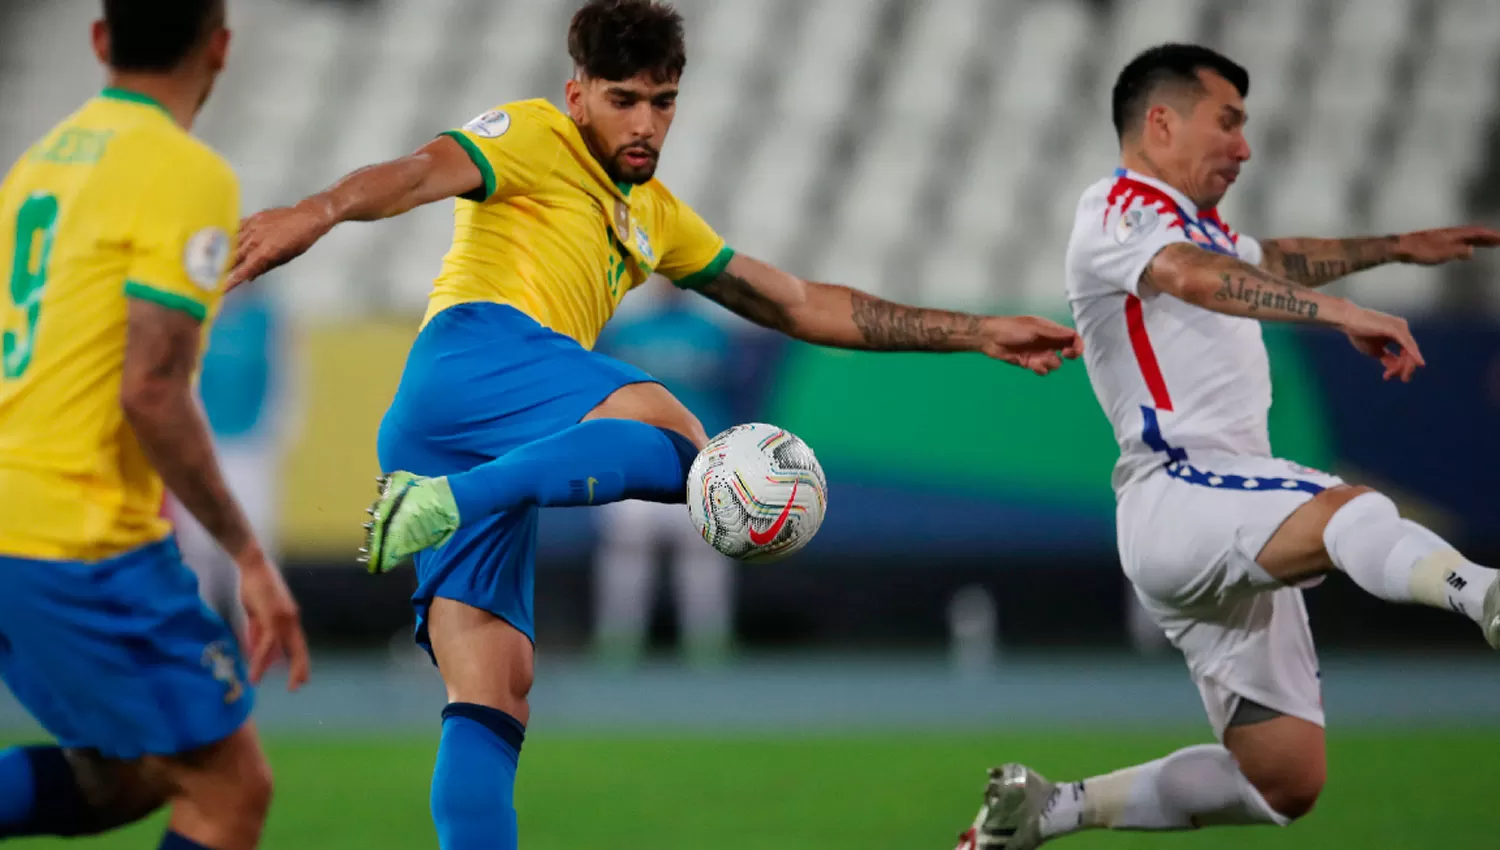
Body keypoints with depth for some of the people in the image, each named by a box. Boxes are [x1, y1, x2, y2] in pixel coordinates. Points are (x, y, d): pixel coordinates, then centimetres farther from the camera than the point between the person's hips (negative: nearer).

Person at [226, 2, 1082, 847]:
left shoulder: (657, 218, 34)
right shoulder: (533, 139, 10)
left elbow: (802, 305, 38)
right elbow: (424, 172, -10)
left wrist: (975, 332, 36)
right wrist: (323, 210, -33)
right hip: (475, 350, -8)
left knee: (494, 696, -2)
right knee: (681, 441, -31)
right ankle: (446, 499, -46)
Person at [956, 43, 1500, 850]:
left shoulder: (1192, 225, 29)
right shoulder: (1118, 209, -3)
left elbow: (1273, 261, 50)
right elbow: (1194, 277, -25)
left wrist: (1396, 248, 52)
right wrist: (1340, 312, -33)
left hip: (1236, 531, 10)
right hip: (1177, 493, -10)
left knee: (1286, 782, 4)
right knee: (1351, 511, -38)